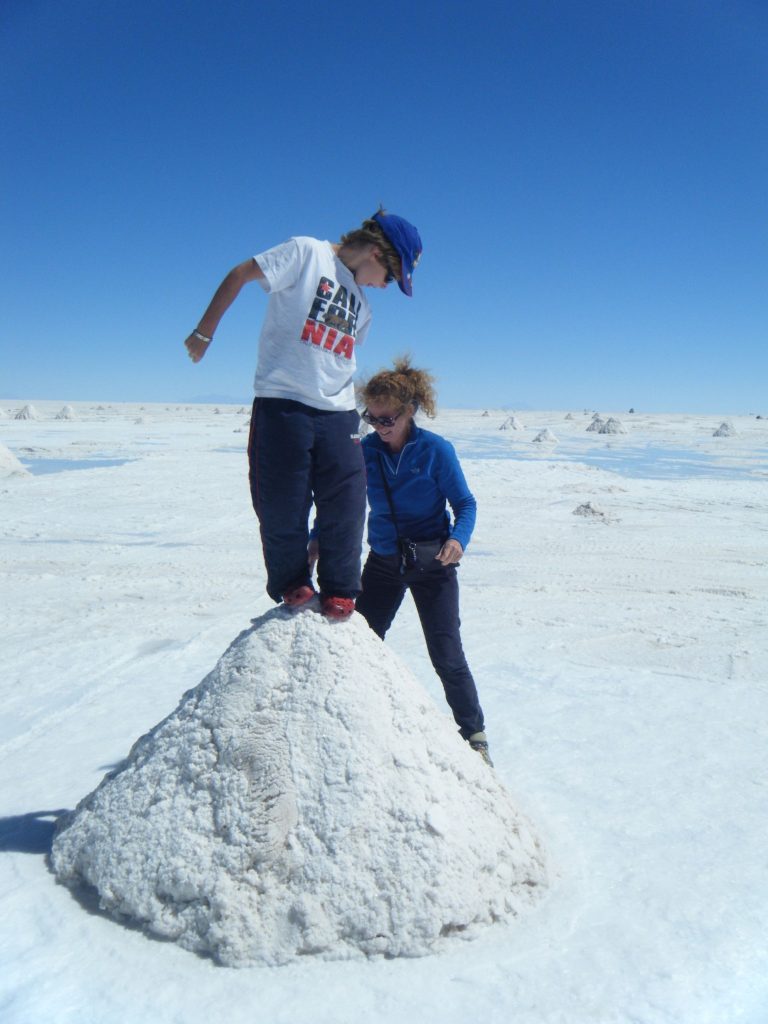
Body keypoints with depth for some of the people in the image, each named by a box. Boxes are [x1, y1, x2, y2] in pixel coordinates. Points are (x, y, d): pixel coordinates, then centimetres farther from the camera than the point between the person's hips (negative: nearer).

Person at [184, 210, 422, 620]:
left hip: (338, 412, 6)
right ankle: (291, 584, 20)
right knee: (282, 508, 0)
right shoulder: (307, 252, 0)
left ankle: (339, 590, 16)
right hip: (282, 404, -6)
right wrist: (204, 333, -3)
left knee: (345, 504, 1)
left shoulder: (362, 306, 20)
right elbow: (240, 275, -1)